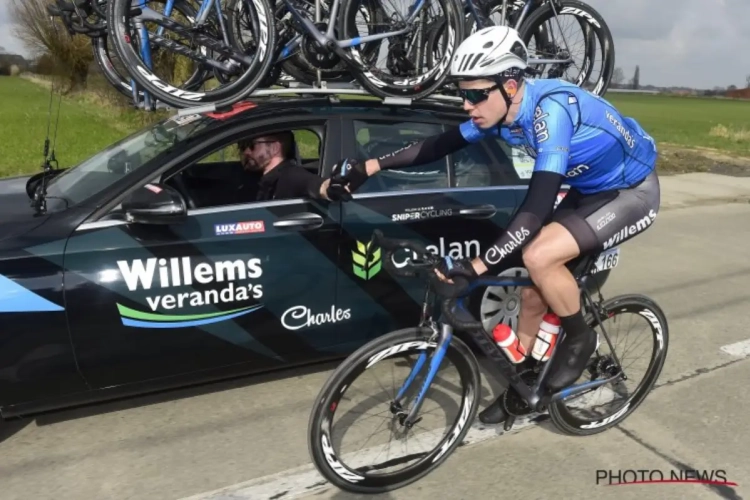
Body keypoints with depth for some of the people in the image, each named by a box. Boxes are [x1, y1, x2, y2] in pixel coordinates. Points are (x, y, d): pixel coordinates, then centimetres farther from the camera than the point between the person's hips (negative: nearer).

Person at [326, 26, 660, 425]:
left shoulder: (551, 109, -34)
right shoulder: (502, 110, -10)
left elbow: (537, 207, -41)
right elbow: (440, 144, -1)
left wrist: (473, 268, -44)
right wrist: (370, 167, -7)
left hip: (633, 191, -8)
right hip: (590, 189, 8)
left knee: (539, 257, -28)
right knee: (534, 288, 3)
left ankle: (579, 339, 0)